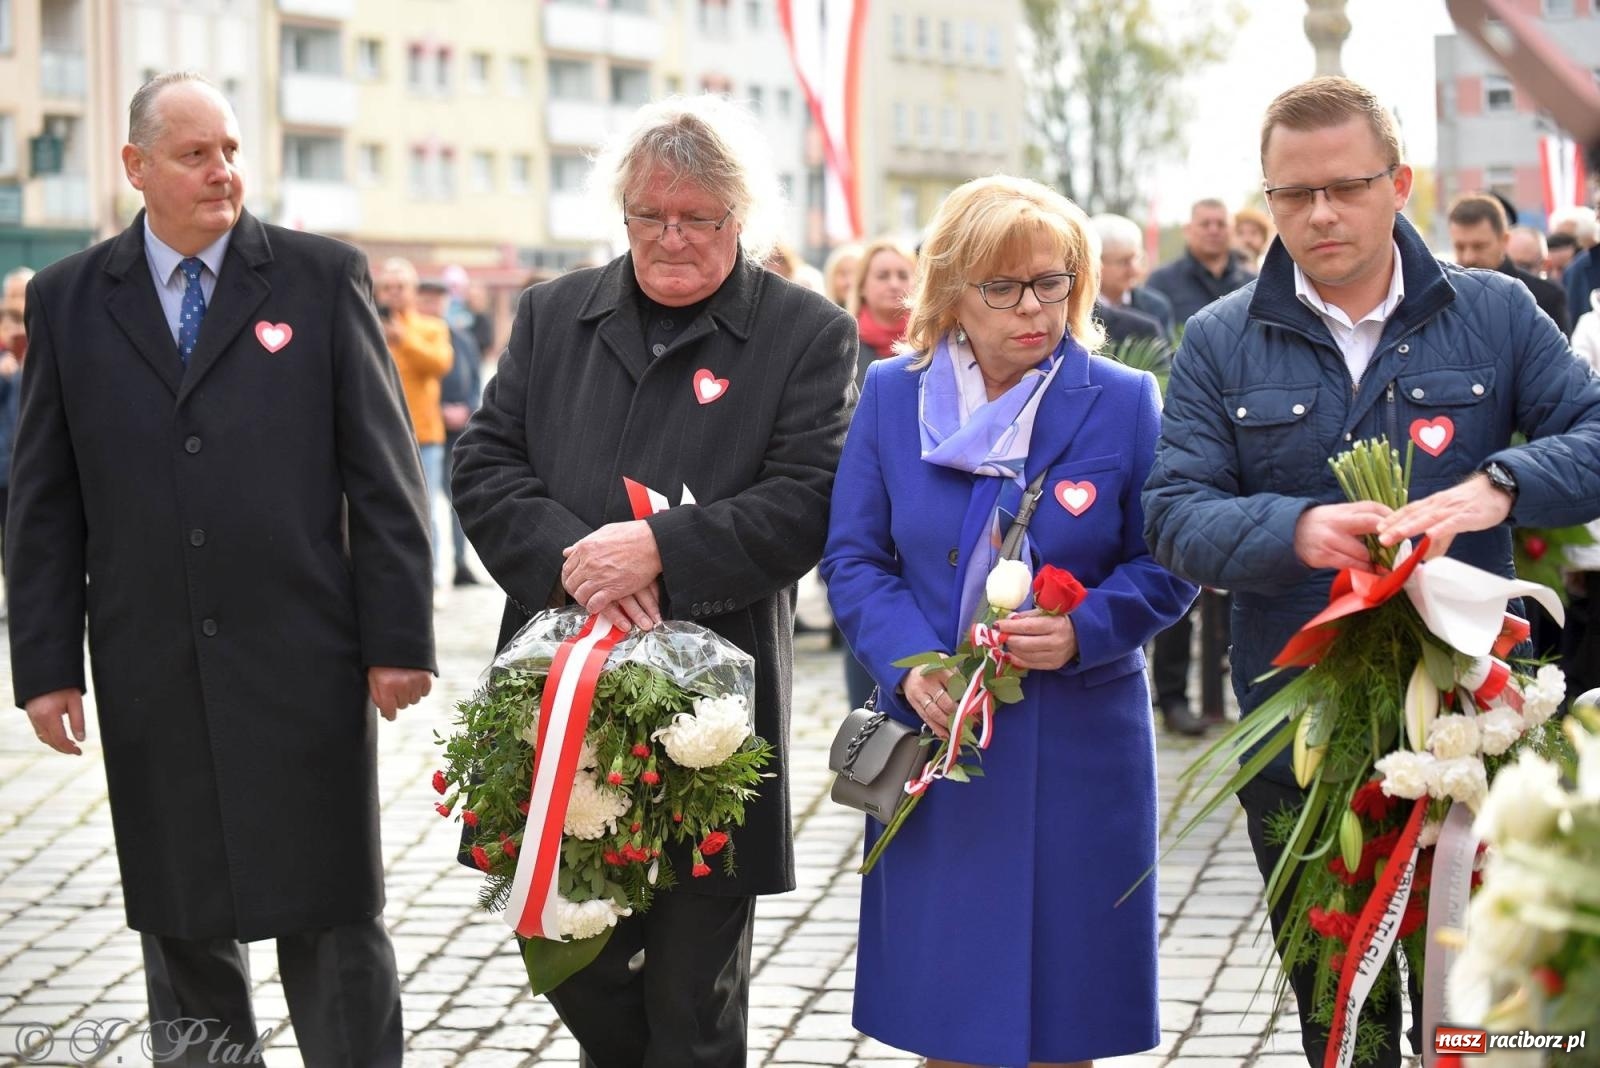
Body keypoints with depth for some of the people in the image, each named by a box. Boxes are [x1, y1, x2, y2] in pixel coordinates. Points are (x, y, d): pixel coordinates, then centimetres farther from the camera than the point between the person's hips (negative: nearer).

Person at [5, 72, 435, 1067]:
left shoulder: (324, 276, 1)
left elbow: (383, 472, 0)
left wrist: (399, 637, -5)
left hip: (304, 666, -2)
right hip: (152, 678, 2)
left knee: (336, 922, 5)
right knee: (183, 925, 12)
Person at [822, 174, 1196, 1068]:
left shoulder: (1125, 402, -1)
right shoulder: (893, 394, 3)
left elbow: (1166, 567, 1)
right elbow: (854, 558, 4)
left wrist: (1082, 632, -18)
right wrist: (910, 664, -12)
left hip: (1075, 751, -1)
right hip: (934, 738, 1)